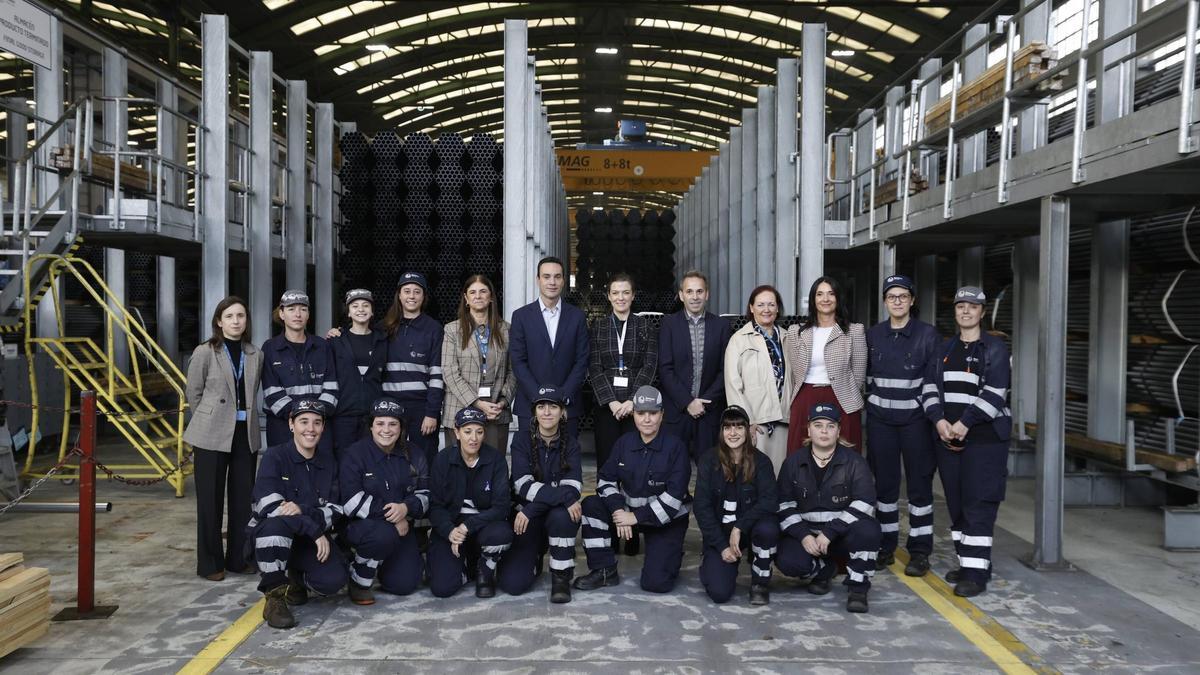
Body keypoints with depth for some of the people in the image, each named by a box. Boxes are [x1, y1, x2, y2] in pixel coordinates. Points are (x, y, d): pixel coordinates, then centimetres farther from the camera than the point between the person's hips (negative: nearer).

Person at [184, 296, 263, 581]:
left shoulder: (255, 355, 7)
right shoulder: (205, 353, -3)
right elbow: (193, 394, 4)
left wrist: (244, 419, 7)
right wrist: (211, 420, 9)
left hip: (245, 434, 3)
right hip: (212, 436, -3)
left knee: (243, 498, 7)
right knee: (211, 500, 3)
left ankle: (238, 557, 19)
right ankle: (210, 562, 14)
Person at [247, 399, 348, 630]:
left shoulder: (328, 463, 7)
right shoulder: (275, 456, -7)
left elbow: (335, 510, -2)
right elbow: (269, 506, -19)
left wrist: (303, 511, -23)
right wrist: (315, 529, -22)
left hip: (310, 541, 4)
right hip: (269, 537, -3)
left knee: (334, 580, -24)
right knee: (276, 523, -38)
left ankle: (296, 578, 13)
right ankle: (274, 596, -18)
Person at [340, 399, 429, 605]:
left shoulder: (413, 457, 6)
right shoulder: (354, 455, -8)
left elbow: (424, 496, 2)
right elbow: (352, 502, -17)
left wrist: (406, 508, -21)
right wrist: (389, 513, -22)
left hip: (401, 527, 4)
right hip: (361, 525, -4)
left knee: (405, 584, -10)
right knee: (384, 534, -38)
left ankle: (382, 563, 26)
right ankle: (359, 580, -8)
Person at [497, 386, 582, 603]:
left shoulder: (571, 446, 0)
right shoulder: (522, 441, -2)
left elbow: (572, 487, -15)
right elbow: (523, 485, -17)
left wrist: (531, 510, -27)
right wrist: (565, 497, -31)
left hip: (559, 514, 0)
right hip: (527, 520, 0)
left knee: (561, 515, -36)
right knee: (512, 583, -16)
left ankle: (561, 576, -14)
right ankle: (533, 559, 20)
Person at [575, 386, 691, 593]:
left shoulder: (675, 447, -16)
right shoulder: (624, 443, -2)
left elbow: (674, 496, -20)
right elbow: (606, 478, 0)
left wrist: (636, 517, -20)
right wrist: (618, 510, -18)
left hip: (667, 519, -4)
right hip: (629, 509, 4)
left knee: (655, 583, -17)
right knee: (591, 506, -19)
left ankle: (670, 553, 19)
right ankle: (604, 571, -7)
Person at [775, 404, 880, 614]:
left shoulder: (854, 462, -3)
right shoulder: (793, 463, 4)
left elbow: (864, 503, -15)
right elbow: (784, 505, 2)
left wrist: (829, 533, -23)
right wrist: (803, 535, -15)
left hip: (843, 534, -2)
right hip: (805, 533, 2)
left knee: (868, 530, -35)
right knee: (786, 561, -28)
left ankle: (857, 588, -11)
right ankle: (824, 570, 8)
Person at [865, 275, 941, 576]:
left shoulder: (927, 334, -2)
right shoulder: (873, 335, 8)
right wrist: (873, 402, 9)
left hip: (915, 418, -3)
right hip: (881, 419, 3)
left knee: (919, 483, 1)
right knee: (884, 482, 8)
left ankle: (919, 551, 9)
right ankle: (885, 547, 18)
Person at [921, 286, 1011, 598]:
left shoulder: (995, 348, -1)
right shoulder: (945, 350, 16)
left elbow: (994, 393, -11)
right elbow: (930, 387, 9)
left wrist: (965, 423, -16)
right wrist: (939, 420, -7)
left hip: (985, 437, -6)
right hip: (948, 438, 6)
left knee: (978, 504, -7)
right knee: (956, 503, 10)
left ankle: (976, 571, -4)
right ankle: (966, 562, 21)